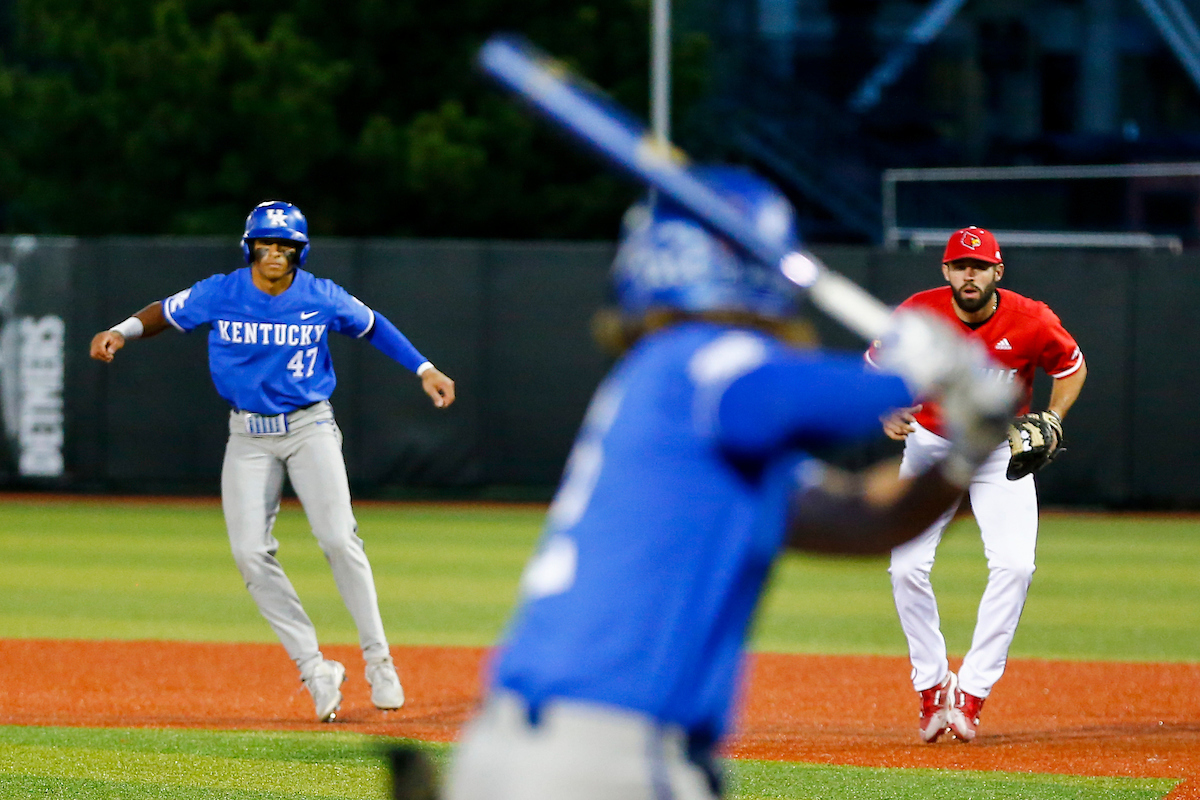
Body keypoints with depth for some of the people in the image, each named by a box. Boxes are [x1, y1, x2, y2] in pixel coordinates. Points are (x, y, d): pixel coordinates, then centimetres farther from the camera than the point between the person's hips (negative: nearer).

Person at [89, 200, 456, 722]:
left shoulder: (323, 298, -5)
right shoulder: (219, 295, -5)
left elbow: (372, 327, 11)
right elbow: (166, 312, 8)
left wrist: (424, 370, 9)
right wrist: (122, 333, -11)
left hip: (310, 428, -1)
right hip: (248, 437, 1)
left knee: (338, 539, -17)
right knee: (251, 553, -11)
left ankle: (377, 659, -5)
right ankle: (314, 669, -3)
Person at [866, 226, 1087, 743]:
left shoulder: (1031, 323, -18)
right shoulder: (917, 315, -17)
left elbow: (1072, 366, 2)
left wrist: (1052, 420, -12)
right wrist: (887, 414, -20)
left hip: (1003, 449, 0)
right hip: (931, 444, 0)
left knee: (1014, 565, -19)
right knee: (907, 566, -13)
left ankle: (972, 692, -11)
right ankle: (932, 687, 5)